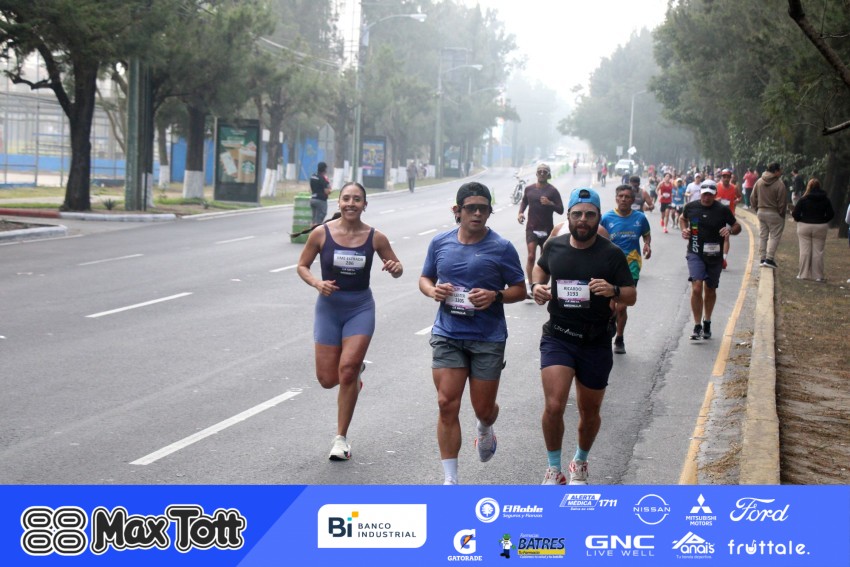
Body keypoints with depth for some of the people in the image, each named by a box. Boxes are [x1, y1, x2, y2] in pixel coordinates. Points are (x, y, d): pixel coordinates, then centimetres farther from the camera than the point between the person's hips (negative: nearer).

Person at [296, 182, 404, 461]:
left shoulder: (375, 237, -6)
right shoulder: (321, 234, -8)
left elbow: (396, 267, 7)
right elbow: (302, 266, 3)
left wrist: (395, 268, -17)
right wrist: (316, 283, -17)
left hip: (361, 308, -1)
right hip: (329, 307, 1)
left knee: (347, 370, -14)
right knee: (327, 379, 1)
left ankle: (341, 439, 1)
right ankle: (357, 369, 39)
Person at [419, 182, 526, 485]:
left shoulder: (502, 248, -5)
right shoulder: (440, 243, 4)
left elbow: (520, 290, 1)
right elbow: (425, 279, 16)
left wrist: (495, 296, -19)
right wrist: (433, 290, -7)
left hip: (488, 338, -1)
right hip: (447, 335, 2)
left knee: (483, 408, 8)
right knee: (447, 405, -6)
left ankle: (485, 430, 48)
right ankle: (450, 479, 2)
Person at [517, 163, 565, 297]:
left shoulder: (552, 191, -3)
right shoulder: (529, 189, 6)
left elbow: (561, 210, -4)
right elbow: (524, 202, 24)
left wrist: (550, 203, -22)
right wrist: (520, 213, 5)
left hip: (547, 229, 0)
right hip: (531, 228, 1)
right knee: (531, 256, -14)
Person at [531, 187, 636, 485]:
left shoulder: (611, 254, -6)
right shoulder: (555, 246, 0)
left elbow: (632, 296, -3)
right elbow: (540, 268, 22)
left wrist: (613, 291, -25)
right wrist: (537, 286, 0)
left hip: (595, 342, 0)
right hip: (557, 337, 0)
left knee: (590, 412, 13)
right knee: (554, 406, -16)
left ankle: (580, 462, 41)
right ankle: (554, 469, 4)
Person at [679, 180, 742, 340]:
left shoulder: (722, 210, -5)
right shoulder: (691, 207, -1)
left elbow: (737, 226, 5)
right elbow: (682, 218, 21)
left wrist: (730, 230, -18)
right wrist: (684, 229, 1)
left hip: (714, 256, 1)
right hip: (695, 254, -1)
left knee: (710, 291, 15)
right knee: (696, 288, -16)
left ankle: (707, 323, 35)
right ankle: (697, 326, -10)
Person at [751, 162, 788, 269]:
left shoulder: (759, 182, 3)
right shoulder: (779, 184, -16)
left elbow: (753, 198, 7)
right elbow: (782, 202, -13)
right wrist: (781, 214, -1)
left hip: (761, 212, 6)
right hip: (774, 214, -6)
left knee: (762, 236, 13)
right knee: (774, 236, 1)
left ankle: (762, 258, 15)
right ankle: (769, 258, -5)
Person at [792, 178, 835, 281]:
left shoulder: (803, 199, -9)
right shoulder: (825, 199, -2)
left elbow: (795, 214, -10)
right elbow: (830, 214, 0)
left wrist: (800, 220, 9)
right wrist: (822, 221, 14)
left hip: (804, 226, -1)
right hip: (820, 227, 1)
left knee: (804, 251, 5)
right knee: (818, 252, 5)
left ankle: (803, 274, 7)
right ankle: (818, 276, 5)